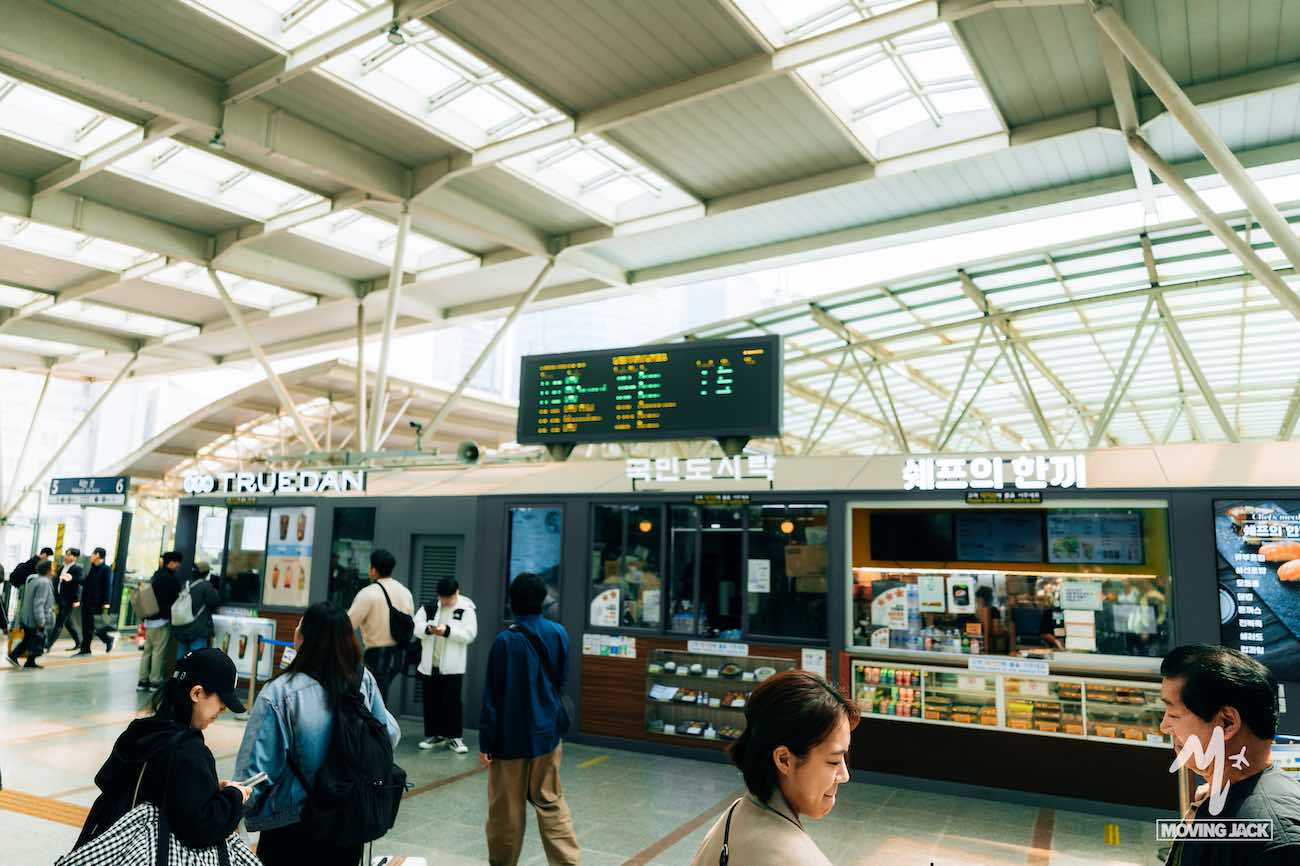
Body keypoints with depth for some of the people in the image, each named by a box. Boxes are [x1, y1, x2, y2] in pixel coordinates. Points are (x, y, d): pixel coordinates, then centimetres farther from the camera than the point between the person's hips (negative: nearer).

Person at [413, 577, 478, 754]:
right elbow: (415, 626, -1)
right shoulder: (429, 607, 5)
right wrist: (427, 628, -22)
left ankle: (455, 737, 13)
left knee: (452, 701, 2)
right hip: (429, 664, 4)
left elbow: (469, 634, -15)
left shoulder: (466, 610, -7)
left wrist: (447, 631, -25)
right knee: (431, 701, 12)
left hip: (451, 666, -4)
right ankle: (434, 734, 26)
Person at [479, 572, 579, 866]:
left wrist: (486, 742, -6)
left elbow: (493, 696, -11)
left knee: (506, 809, 10)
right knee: (551, 802, 13)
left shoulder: (506, 641, -15)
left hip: (511, 735, -4)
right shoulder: (559, 634, -2)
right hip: (547, 731, 4)